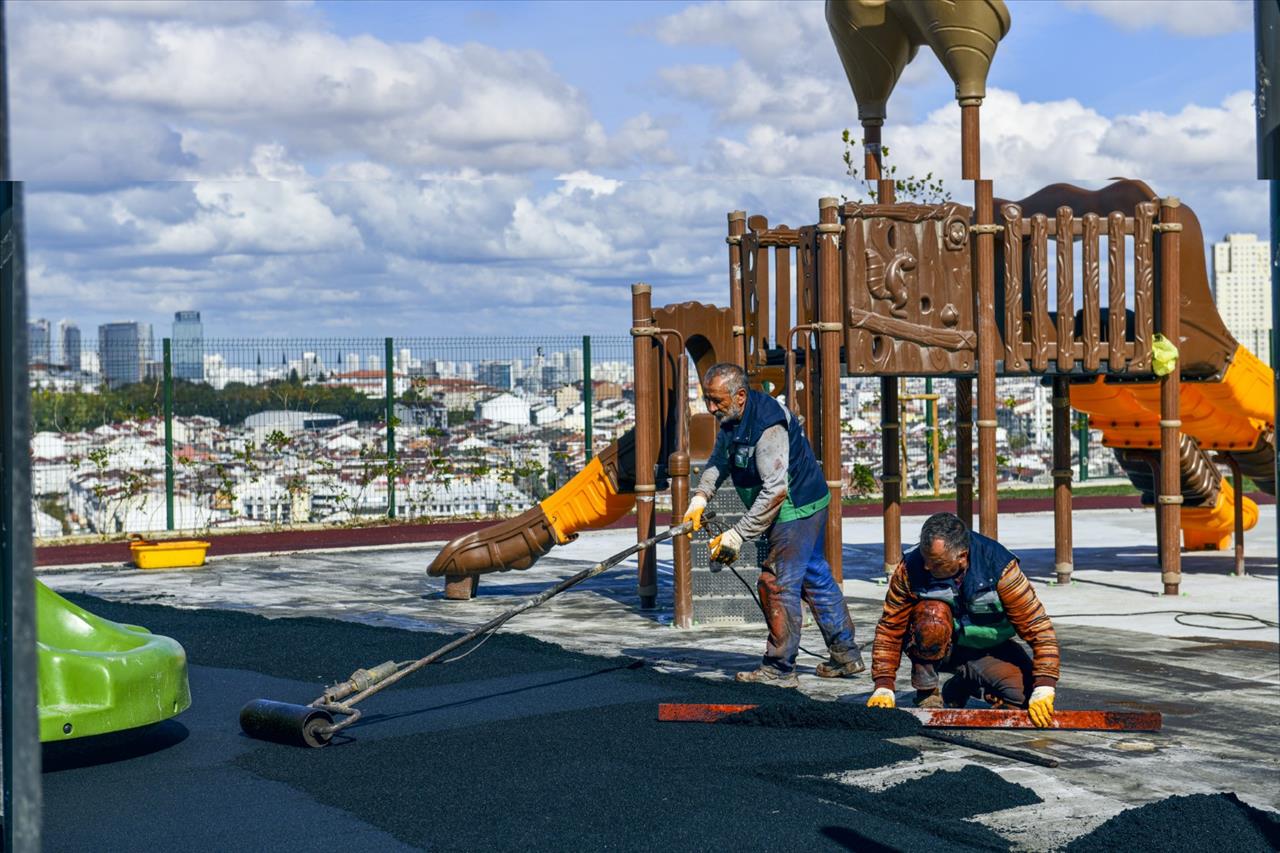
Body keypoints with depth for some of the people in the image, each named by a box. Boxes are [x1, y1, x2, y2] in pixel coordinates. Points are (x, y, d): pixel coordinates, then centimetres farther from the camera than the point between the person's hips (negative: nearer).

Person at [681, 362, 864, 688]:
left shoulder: (767, 425, -29)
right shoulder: (731, 418, 2)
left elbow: (775, 490, -32)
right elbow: (718, 462, 13)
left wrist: (737, 535, -28)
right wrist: (700, 497, -6)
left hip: (797, 510, -10)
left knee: (777, 584, -8)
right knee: (814, 576, 17)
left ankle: (779, 669, 1)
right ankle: (846, 654, 28)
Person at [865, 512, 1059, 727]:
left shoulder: (997, 566, -26)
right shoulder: (911, 568, -23)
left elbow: (1037, 625, -25)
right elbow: (890, 628, -14)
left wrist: (1044, 689, -33)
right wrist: (883, 688, -20)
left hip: (988, 649, 2)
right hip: (938, 647, -2)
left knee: (1026, 697, -22)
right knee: (933, 613, -34)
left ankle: (962, 686, 9)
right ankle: (927, 694, -16)